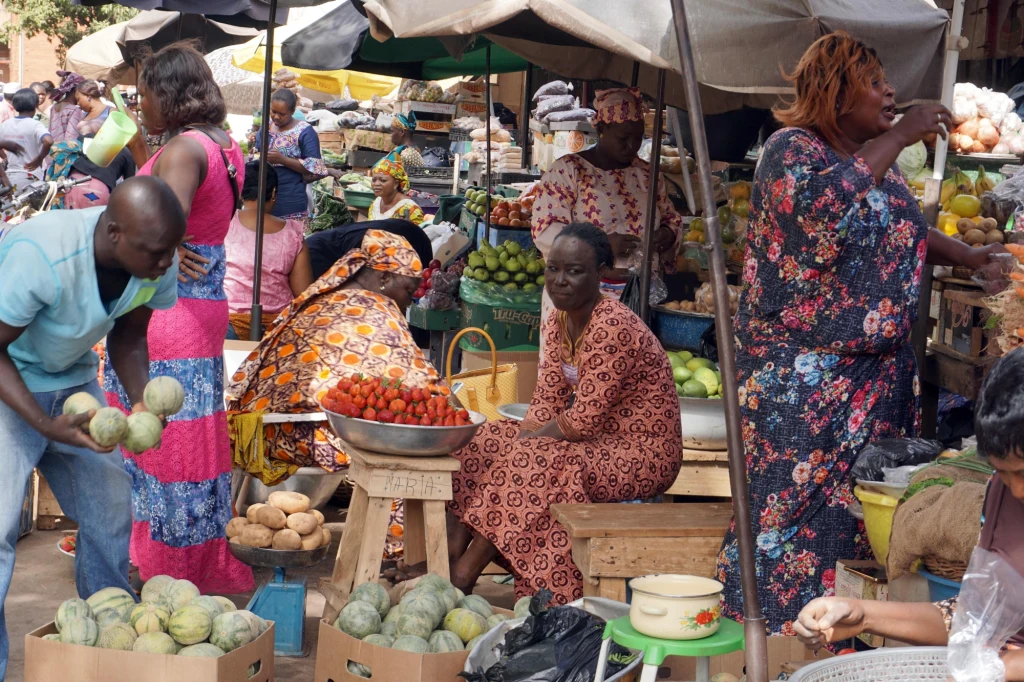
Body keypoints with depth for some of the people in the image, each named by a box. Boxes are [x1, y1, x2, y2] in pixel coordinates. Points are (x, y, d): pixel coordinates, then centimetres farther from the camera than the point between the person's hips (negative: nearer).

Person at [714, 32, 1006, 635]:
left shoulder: (880, 158, 13)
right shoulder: (792, 149, -11)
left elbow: (907, 229, 27)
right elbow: (822, 206, -32)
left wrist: (970, 258, 11)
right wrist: (897, 138, -25)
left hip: (880, 370, 8)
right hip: (802, 377, -8)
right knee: (792, 505, -4)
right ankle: (767, 625, 7)